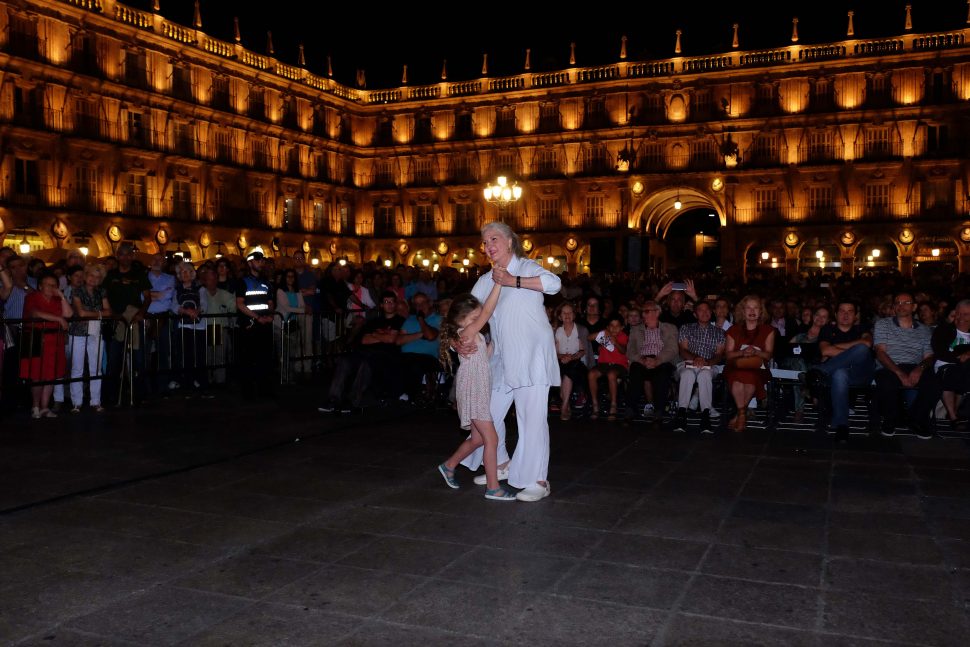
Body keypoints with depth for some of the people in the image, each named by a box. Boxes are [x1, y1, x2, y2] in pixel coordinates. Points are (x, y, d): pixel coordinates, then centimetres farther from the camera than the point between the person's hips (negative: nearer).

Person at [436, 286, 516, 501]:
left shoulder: (474, 335, 12)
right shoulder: (466, 333, -16)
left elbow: (484, 357, 19)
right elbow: (488, 311, -25)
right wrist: (498, 282, -26)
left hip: (480, 391, 10)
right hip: (472, 391, -10)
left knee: (477, 438, 17)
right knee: (491, 439, -8)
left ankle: (449, 465, 33)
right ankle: (493, 487, -3)